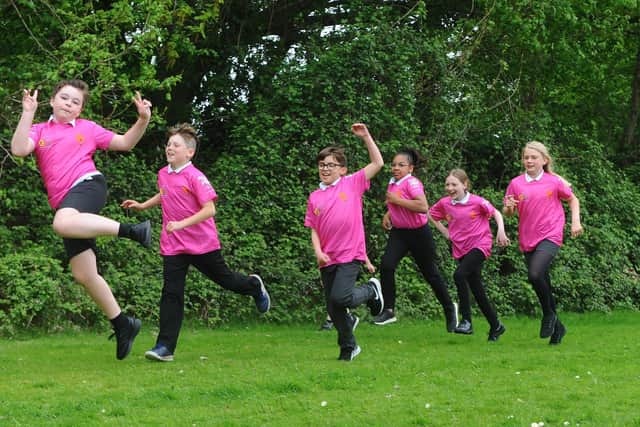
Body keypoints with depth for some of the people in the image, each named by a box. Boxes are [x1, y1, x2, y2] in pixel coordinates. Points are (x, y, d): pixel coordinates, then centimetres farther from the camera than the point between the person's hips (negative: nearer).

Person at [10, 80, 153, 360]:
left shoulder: (87, 128, 12)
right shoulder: (39, 130, 15)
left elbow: (125, 143, 17)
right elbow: (19, 150, -5)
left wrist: (143, 119, 1)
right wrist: (28, 113, -10)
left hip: (87, 184, -4)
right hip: (66, 207, 4)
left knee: (63, 223, -40)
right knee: (83, 275, 2)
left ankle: (132, 230, -31)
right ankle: (122, 324, 16)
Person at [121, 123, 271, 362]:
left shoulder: (195, 177, -17)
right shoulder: (163, 174, 3)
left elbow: (209, 210, -23)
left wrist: (181, 223, -29)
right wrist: (142, 205, 16)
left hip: (202, 243, -4)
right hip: (173, 246, 4)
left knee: (222, 278, 17)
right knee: (171, 293, -5)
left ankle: (254, 287, 50)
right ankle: (165, 347, -9)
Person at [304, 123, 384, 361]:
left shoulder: (352, 184, 2)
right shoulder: (315, 197, 9)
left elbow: (377, 163, -3)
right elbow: (314, 229, 10)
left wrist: (365, 137, -6)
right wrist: (318, 251, -6)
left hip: (350, 254, -4)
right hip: (327, 259, 4)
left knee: (340, 297, -21)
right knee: (333, 309, 7)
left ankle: (371, 290, 9)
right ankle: (348, 347, 25)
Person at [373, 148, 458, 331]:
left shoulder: (412, 183, -19)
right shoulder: (392, 184, 5)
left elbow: (423, 207, -34)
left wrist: (397, 200, -28)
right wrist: (388, 214, 7)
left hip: (419, 233, -6)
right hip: (398, 232, 6)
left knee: (430, 274, 8)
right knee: (386, 265, -18)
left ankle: (449, 308, 31)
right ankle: (389, 311, -11)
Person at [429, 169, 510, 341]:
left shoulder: (477, 202, -12)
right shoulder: (444, 203, 0)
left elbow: (495, 213, -3)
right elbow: (431, 214, 17)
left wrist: (501, 231, -16)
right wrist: (445, 232, 9)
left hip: (479, 245, -6)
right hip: (461, 248, 6)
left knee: (459, 275, -27)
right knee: (476, 288, 8)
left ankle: (466, 321, -24)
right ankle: (496, 326, 22)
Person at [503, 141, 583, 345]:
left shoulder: (555, 182, -1)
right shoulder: (516, 184, 4)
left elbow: (572, 200, 13)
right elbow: (508, 213, 9)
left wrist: (575, 221, 1)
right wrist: (508, 207, -13)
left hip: (550, 236, -4)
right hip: (527, 240, 4)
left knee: (536, 274, -26)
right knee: (543, 282, 9)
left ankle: (549, 314, -3)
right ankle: (557, 327, 24)